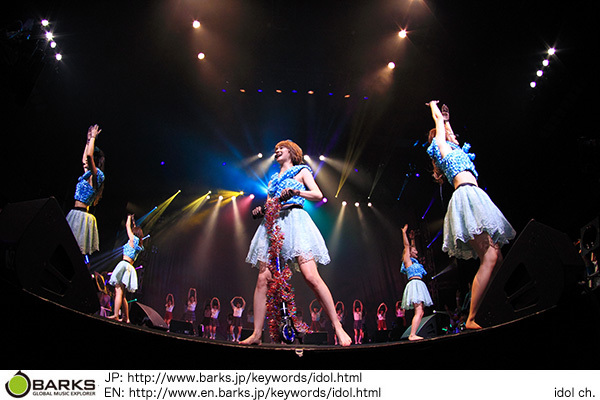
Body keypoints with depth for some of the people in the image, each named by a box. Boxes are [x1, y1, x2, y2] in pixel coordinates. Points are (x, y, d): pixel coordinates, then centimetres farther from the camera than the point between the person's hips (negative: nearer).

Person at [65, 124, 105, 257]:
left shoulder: (95, 174, -8)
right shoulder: (88, 174, 18)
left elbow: (89, 155, -23)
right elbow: (84, 158, 36)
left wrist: (93, 138, -10)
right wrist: (89, 140, 35)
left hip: (81, 214, -9)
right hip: (77, 214, 9)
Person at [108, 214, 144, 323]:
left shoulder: (133, 239, 0)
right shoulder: (139, 245, 20)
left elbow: (128, 226, 11)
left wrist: (129, 217, 28)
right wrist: (134, 223, 49)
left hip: (124, 264, -8)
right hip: (129, 268, 8)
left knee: (118, 291, -15)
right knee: (122, 295, 9)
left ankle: (116, 315, -24)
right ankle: (126, 318, 7)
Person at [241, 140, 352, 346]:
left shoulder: (301, 170, 17)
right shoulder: (273, 179, 30)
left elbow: (318, 195, 5)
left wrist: (296, 192, -12)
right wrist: (261, 210, 4)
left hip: (294, 219, -5)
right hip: (272, 223, 5)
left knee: (311, 276, -18)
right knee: (263, 279, -6)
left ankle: (338, 328, -14)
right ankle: (256, 334, -3)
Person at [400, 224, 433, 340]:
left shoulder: (413, 261, 23)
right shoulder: (407, 260, 2)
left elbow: (411, 248, 37)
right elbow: (406, 246, -2)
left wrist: (412, 239, 37)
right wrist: (404, 232, 1)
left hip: (419, 285, 9)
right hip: (414, 284, -9)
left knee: (420, 312, 2)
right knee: (418, 312, -19)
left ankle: (413, 334, -3)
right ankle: (412, 335, -25)